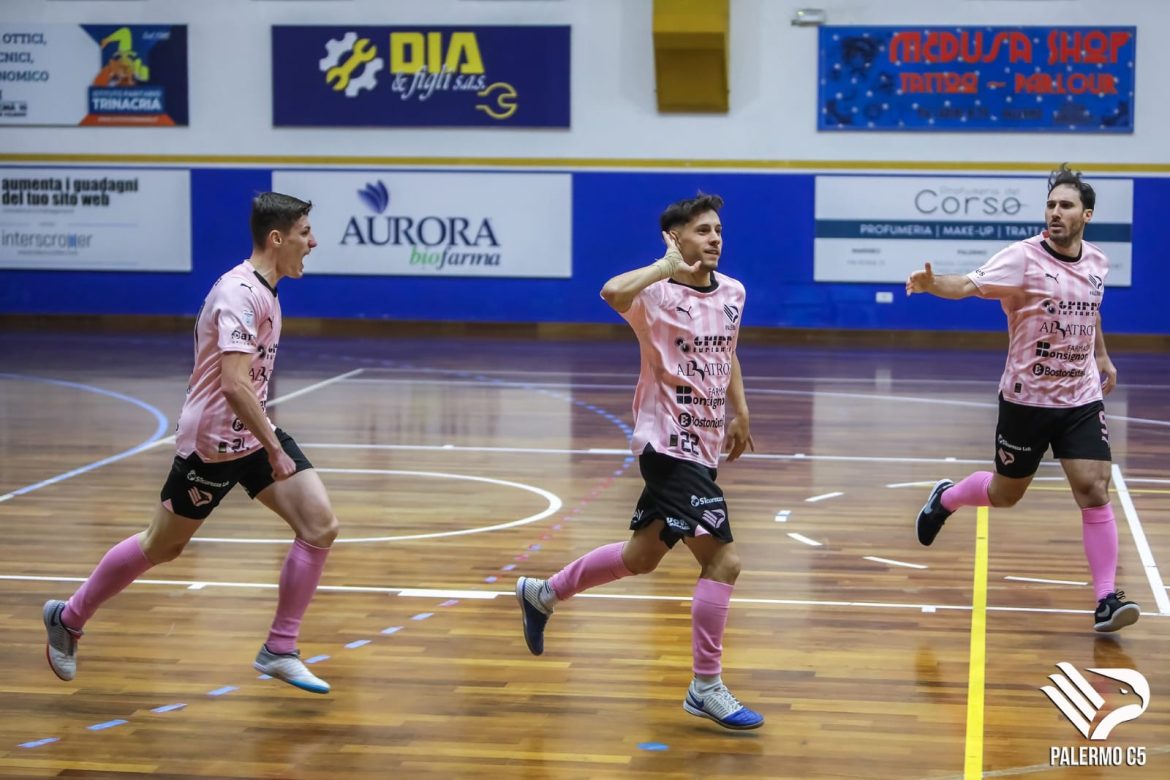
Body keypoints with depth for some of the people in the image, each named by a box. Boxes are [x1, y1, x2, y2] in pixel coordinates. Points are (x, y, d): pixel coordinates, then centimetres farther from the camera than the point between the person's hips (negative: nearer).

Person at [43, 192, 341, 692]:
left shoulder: (263, 290, 8)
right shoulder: (240, 294, -23)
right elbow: (235, 385, -33)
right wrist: (274, 449, -31)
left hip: (252, 435, 8)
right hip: (212, 441, -8)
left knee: (320, 528, -5)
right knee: (161, 547, 7)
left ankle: (279, 651, 4)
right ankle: (68, 618, 29)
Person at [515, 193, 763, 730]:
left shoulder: (732, 293, 9)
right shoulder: (658, 294, -15)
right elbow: (613, 292, -38)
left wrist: (739, 410, 24)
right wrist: (667, 266, -31)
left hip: (702, 446, 9)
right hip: (670, 443, -9)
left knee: (642, 556, 19)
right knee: (722, 559, -14)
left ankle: (543, 594, 39)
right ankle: (706, 688, -5)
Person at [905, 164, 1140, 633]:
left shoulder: (1096, 263, 3)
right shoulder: (1024, 258, -15)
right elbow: (968, 285, -28)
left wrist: (1102, 356, 25)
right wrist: (932, 283, -46)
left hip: (1082, 400, 3)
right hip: (1027, 399, -3)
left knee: (1094, 492, -9)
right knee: (1004, 494, 11)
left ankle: (1106, 600, -4)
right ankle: (945, 498, 44)